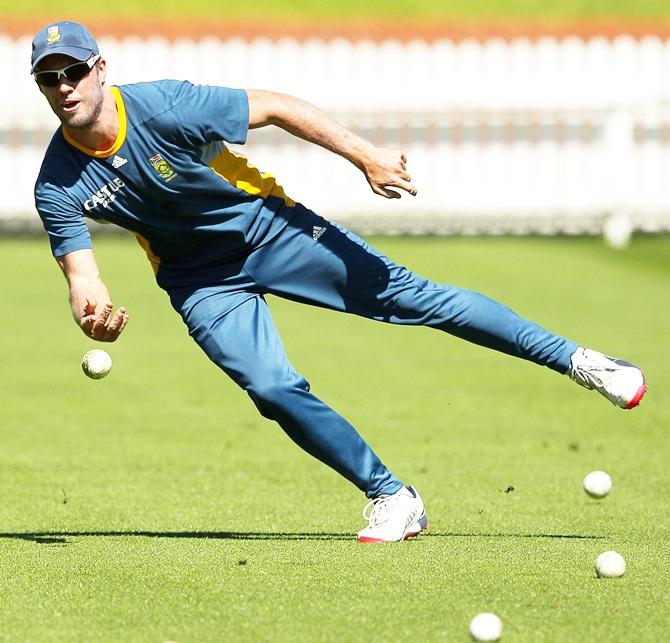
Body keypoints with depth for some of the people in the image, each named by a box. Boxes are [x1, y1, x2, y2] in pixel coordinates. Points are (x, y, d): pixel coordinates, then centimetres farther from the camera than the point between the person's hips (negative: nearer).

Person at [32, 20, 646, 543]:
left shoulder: (167, 108, -27)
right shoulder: (58, 188, -17)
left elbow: (276, 107, -19)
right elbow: (80, 272, -14)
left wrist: (366, 157, -21)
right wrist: (95, 314, -38)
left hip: (266, 227, -2)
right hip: (199, 280, 2)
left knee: (406, 295, -7)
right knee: (274, 390, -17)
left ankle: (575, 359, 1)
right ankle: (392, 499, -3)